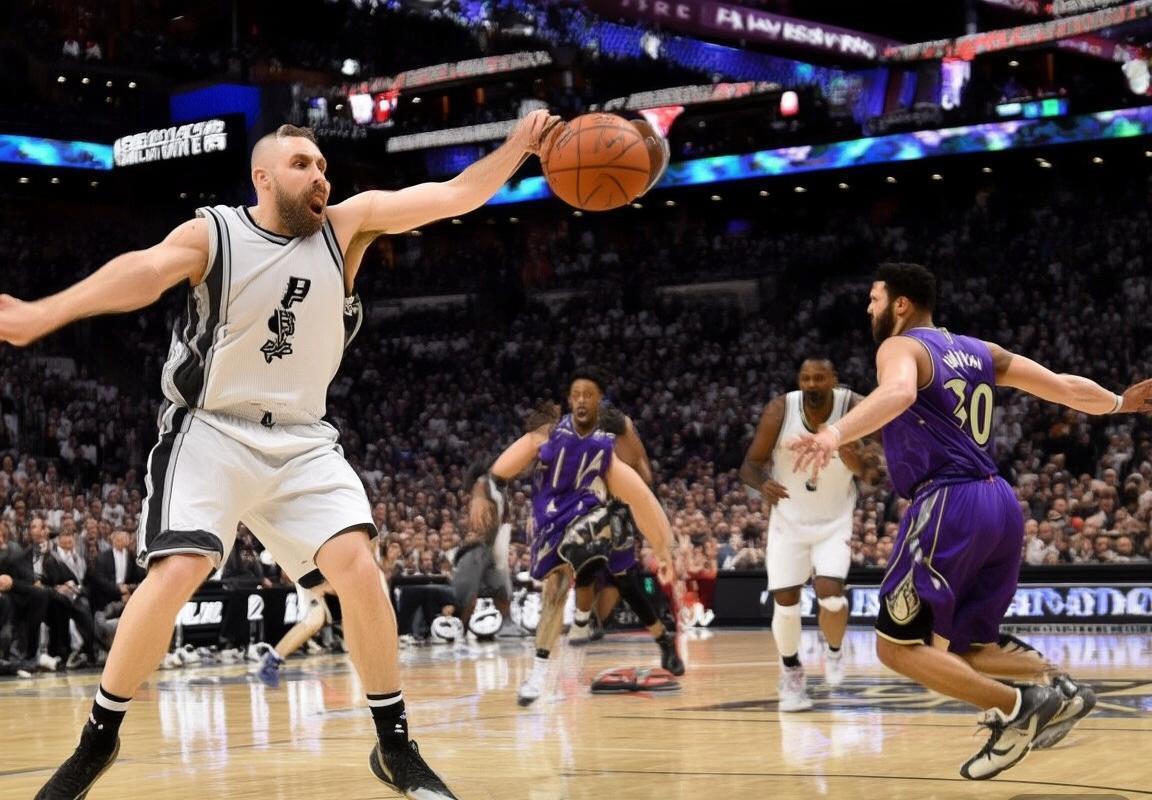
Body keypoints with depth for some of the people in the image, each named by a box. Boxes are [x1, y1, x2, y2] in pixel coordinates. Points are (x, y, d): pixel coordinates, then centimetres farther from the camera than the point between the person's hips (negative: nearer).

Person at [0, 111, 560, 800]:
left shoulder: (345, 224, -1)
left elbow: (454, 195, -3)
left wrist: (519, 148, -18)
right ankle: (98, 742, 1)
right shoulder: (212, 235, -11)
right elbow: (146, 270, -30)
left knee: (358, 567, -12)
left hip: (302, 440, 3)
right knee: (175, 574, -18)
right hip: (211, 433, -3)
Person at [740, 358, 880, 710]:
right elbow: (750, 464, -12)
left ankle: (834, 650, 15)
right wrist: (763, 484, -34)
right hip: (789, 519, 1)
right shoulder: (780, 410, -19)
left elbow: (877, 470, -11)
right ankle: (791, 673, 24)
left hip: (835, 521, -1)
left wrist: (862, 466, -35)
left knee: (829, 592, -19)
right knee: (785, 602, -3)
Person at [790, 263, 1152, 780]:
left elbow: (898, 393, -29)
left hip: (948, 504, -8)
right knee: (967, 648, 17)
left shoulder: (900, 347, -4)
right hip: (999, 503, 8)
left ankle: (1015, 707, -12)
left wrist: (834, 434, -44)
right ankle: (1061, 690, -2)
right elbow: (1061, 385, 22)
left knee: (897, 646, -3)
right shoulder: (977, 350, 18)